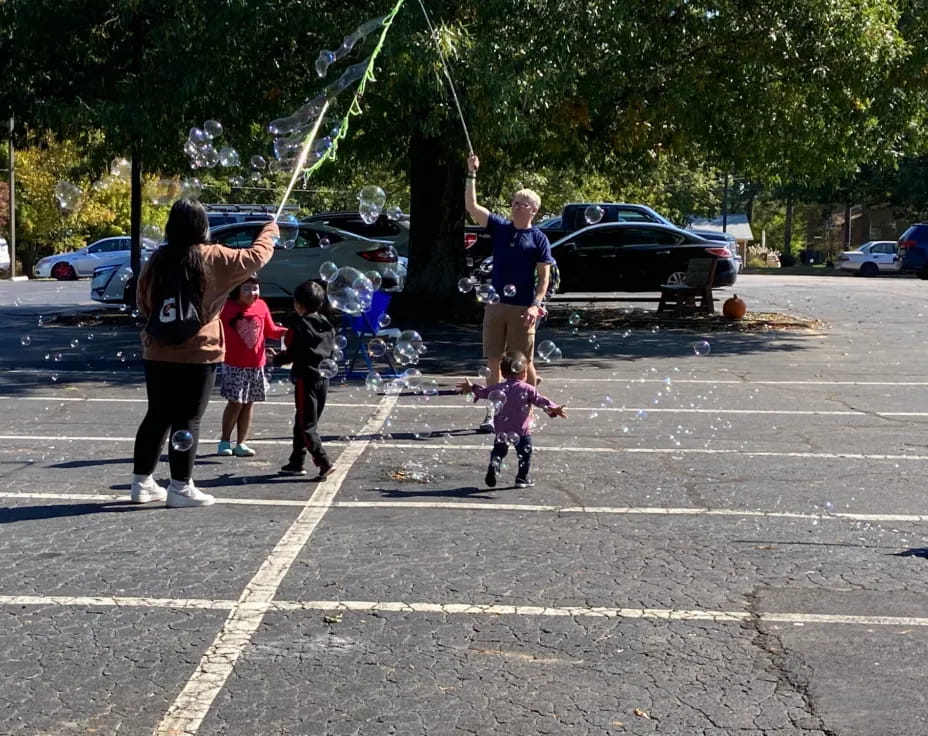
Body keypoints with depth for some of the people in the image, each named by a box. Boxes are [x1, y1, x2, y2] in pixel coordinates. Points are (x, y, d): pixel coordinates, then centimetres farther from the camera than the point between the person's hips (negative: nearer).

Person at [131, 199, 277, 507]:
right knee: (187, 421, 1)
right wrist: (270, 232, 21)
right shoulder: (212, 258, -9)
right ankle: (180, 487, 4)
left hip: (157, 354, 5)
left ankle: (142, 483, 20)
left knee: (157, 417, 14)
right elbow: (255, 256, 3)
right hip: (197, 355, -5)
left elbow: (142, 301, 14)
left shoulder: (158, 259, 3)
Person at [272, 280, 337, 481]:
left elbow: (290, 354, -8)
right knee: (304, 423, 17)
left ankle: (324, 463, -15)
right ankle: (297, 462, 22)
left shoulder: (298, 325, -11)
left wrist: (276, 359, 11)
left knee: (306, 425, -4)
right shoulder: (327, 325, 8)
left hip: (305, 379, -7)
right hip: (323, 379, 7)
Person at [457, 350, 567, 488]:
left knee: (499, 450, 17)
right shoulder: (528, 389, -7)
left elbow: (484, 391, 18)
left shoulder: (498, 388, 5)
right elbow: (540, 401, -12)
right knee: (525, 452, 10)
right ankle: (522, 478, 10)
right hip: (521, 430, -3)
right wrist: (555, 409, -11)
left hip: (501, 429, 3)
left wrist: (472, 388, 35)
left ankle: (494, 465, -11)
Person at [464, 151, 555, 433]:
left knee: (524, 363, 3)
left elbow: (544, 277, -4)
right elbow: (471, 206, 0)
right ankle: (492, 412, 15)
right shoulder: (500, 228, 8)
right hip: (496, 305, 4)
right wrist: (471, 174, -8)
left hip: (522, 308, -3)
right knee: (493, 362, 6)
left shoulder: (538, 239, -2)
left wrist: (535, 305, -16)